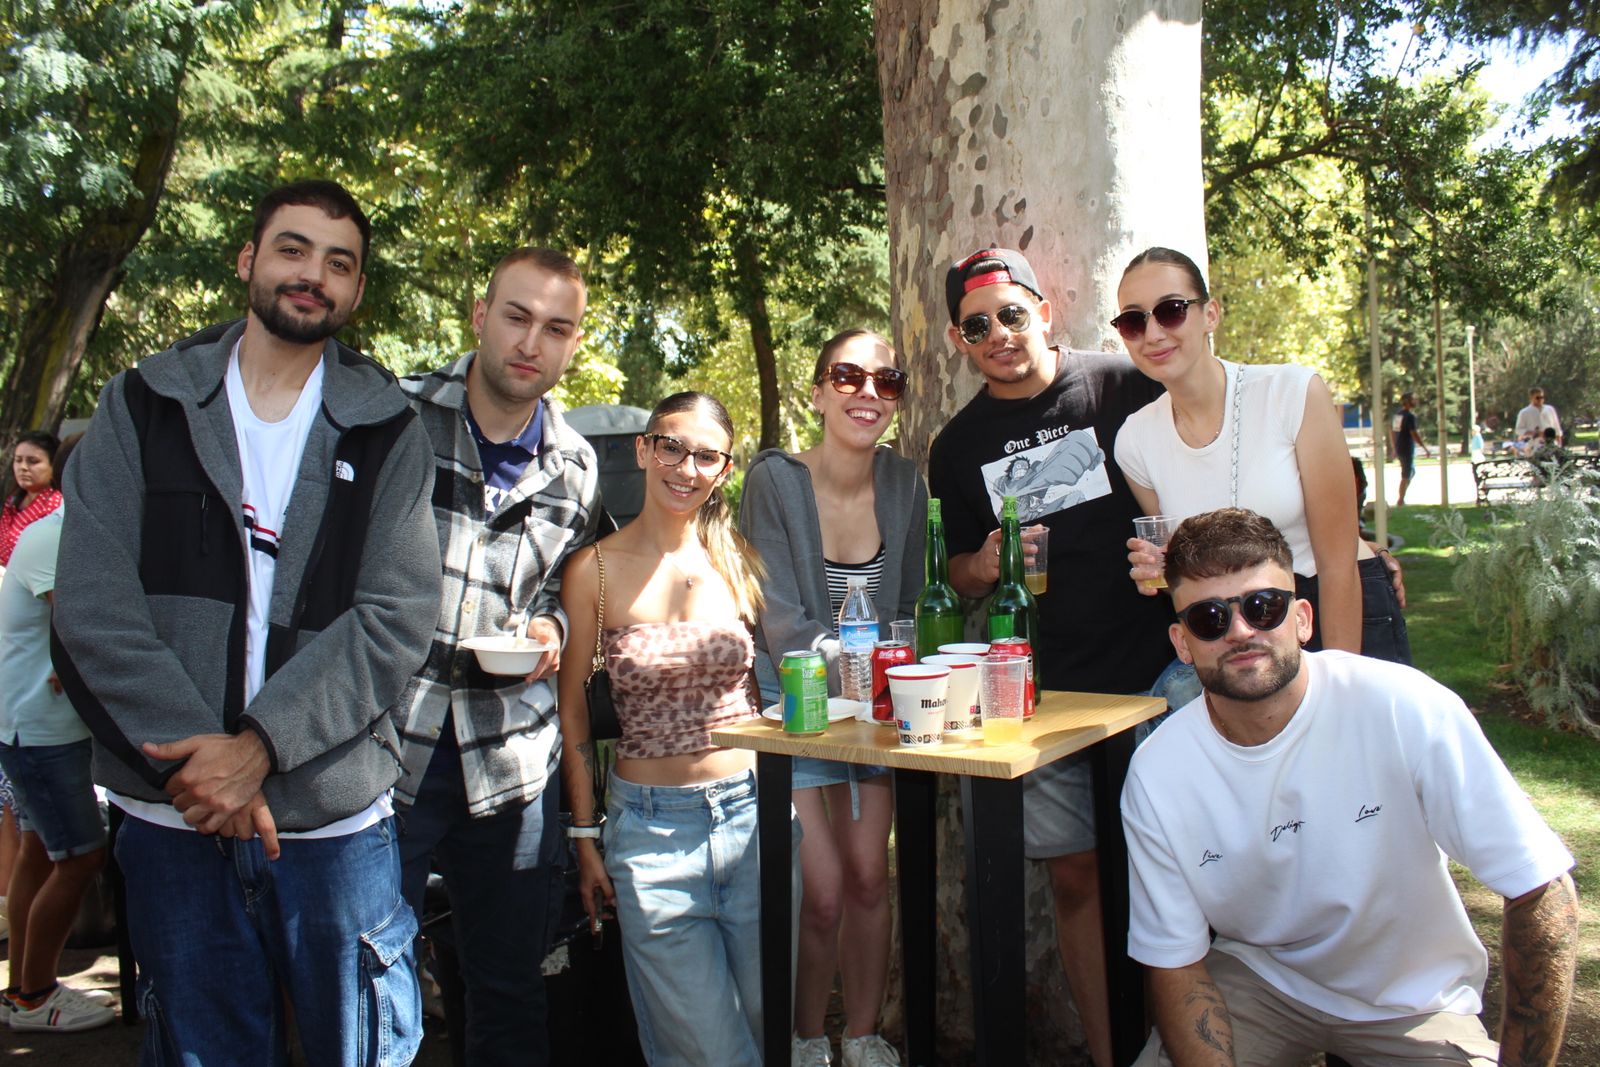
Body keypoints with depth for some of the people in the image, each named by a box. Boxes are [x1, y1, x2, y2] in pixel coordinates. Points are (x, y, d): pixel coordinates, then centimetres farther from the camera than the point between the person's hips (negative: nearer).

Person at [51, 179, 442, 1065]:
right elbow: (92, 605, -5)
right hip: (174, 823, 1)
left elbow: (397, 619, -8)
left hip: (338, 820, 0)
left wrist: (257, 746, -17)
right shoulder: (143, 407, 4)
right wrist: (191, 752, -15)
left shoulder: (386, 433, 2)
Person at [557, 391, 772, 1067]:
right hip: (650, 825, -2)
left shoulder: (740, 559, 2)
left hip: (751, 809, 3)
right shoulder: (596, 569, -5)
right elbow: (571, 710, 2)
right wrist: (585, 835, 2)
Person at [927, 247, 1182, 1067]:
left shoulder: (1121, 386, -1)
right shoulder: (957, 447, 9)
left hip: (1152, 668, -2)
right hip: (1044, 692, 3)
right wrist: (983, 566, -4)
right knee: (1076, 876, 8)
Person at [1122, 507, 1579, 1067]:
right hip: (1257, 982, 2)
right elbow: (1176, 964, -9)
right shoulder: (1155, 775, -16)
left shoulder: (1408, 710, -23)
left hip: (1410, 998, -1)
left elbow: (1543, 890, -17)